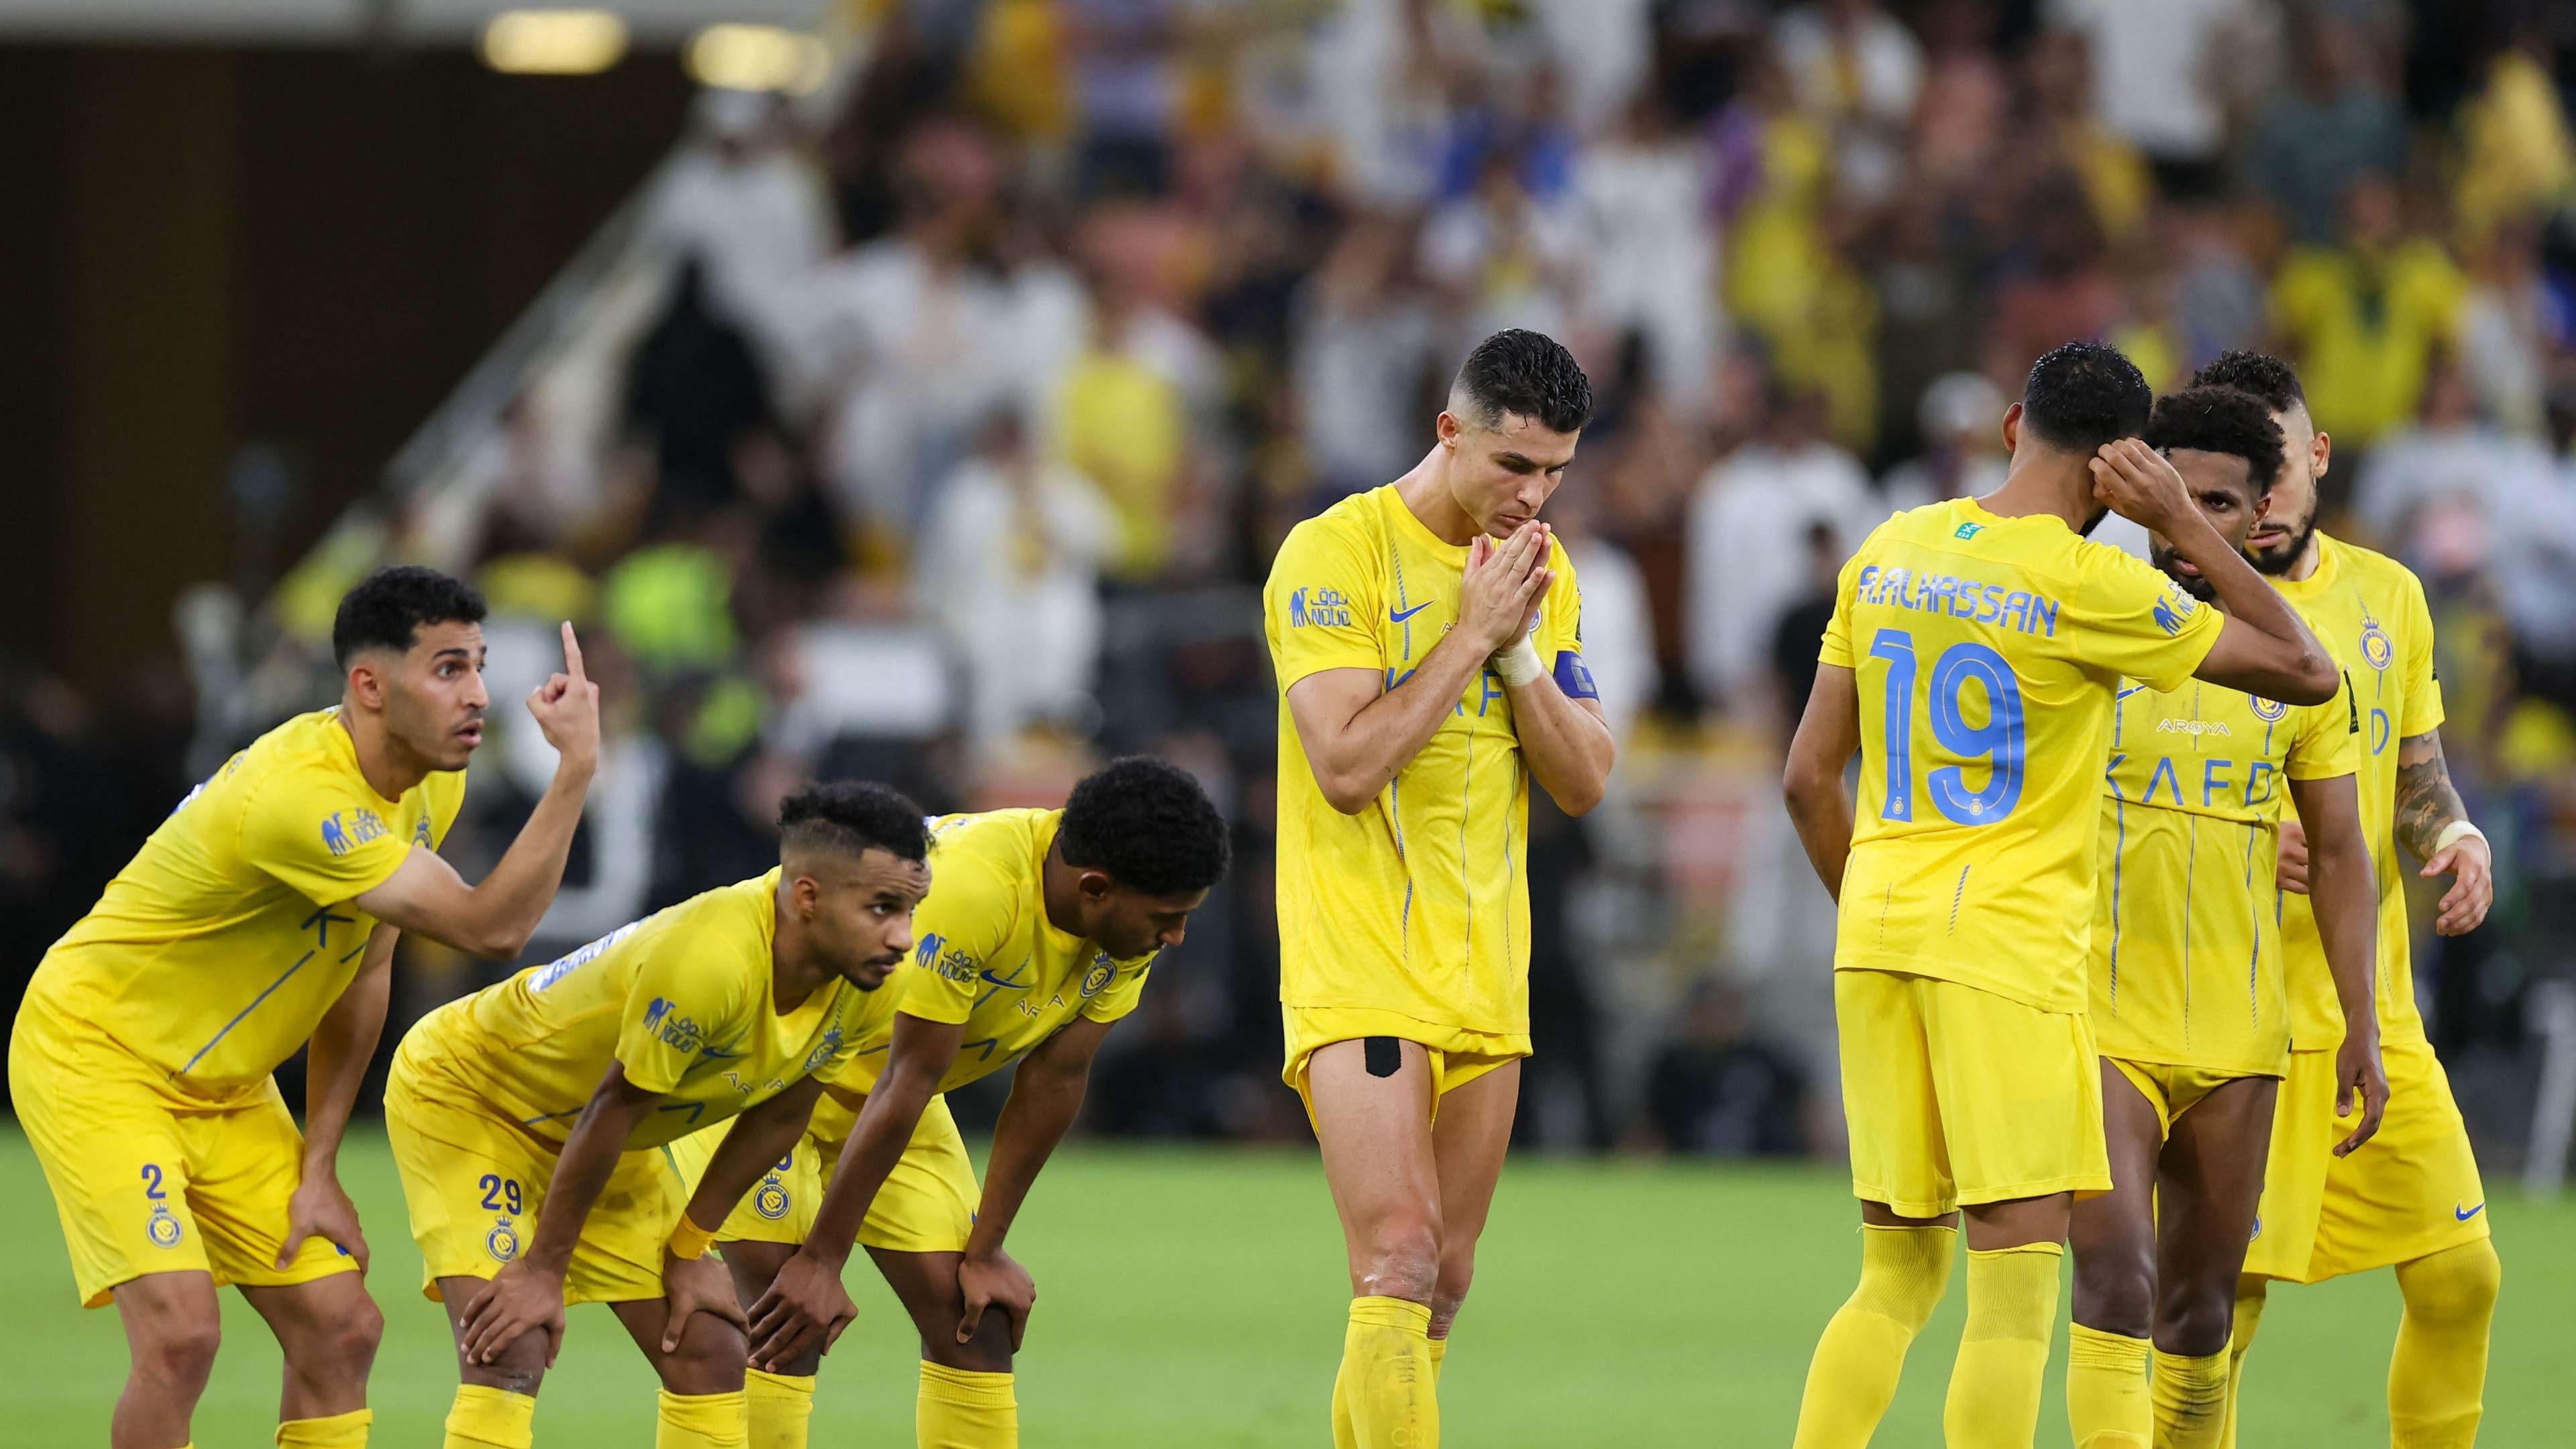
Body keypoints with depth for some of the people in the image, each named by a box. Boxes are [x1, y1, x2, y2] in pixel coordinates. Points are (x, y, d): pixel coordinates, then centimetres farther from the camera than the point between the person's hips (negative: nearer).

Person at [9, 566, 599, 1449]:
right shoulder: (300, 795, -33)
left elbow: (364, 970, 6)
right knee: (180, 1334, -22)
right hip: (93, 1051, -9)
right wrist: (578, 765, -34)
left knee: (341, 1328, 2)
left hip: (224, 1083, 9)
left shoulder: (431, 786, -3)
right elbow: (490, 929, -35)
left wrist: (318, 1166, 2)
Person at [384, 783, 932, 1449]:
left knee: (710, 1358, 3)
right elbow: (612, 1110, -29)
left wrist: (688, 1248, 4)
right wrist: (544, 1270, -19)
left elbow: (779, 1116, 0)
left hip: (612, 1145, 8)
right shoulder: (707, 962, -40)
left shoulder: (865, 982, -16)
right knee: (509, 1358, -23)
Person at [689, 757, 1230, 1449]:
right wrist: (821, 1261, -26)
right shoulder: (970, 890, -37)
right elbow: (907, 1084, -33)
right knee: (789, 1328, -18)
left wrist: (986, 1251, -4)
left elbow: (1053, 1081, -6)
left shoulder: (1133, 920, -15)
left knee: (977, 1322, 1)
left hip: (875, 1081, 8)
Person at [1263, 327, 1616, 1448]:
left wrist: (1520, 650, -8)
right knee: (1399, 1266, -17)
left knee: (1441, 1285, 8)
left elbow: (1584, 785, 6)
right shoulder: (1336, 552, -9)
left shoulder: (1543, 575, 11)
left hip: (1485, 975, 7)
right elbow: (1347, 765, -19)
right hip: (1361, 967, -7)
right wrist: (1472, 633, -15)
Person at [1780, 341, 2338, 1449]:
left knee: (1897, 1276, 14)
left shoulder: (1887, 555, 8)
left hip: (1877, 937, 6)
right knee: (2016, 1288, -5)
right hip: (2009, 944, -6)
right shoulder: (2091, 586, -9)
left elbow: (1808, 778, 12)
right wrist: (2184, 527, -1)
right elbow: (2307, 673, -3)